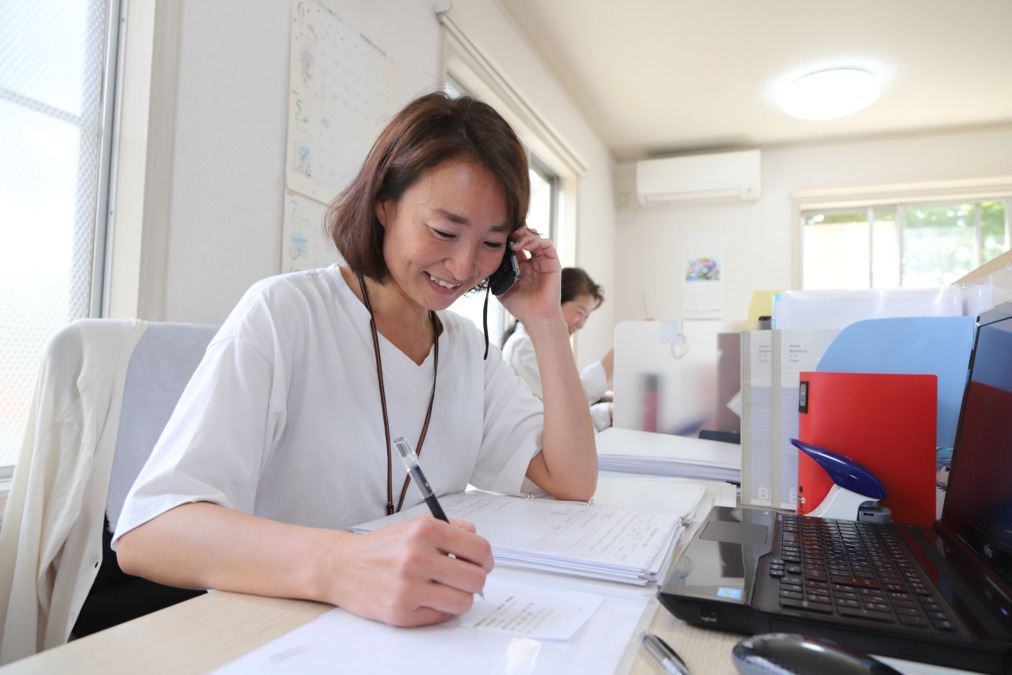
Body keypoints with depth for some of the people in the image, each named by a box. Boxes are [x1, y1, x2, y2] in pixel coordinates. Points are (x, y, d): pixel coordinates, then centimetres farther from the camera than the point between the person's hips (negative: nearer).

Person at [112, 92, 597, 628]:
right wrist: (335, 564, -38)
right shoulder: (283, 313, -11)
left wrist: (546, 322, -5)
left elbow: (572, 483, 1)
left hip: (424, 629, 3)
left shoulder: (470, 349, 6)